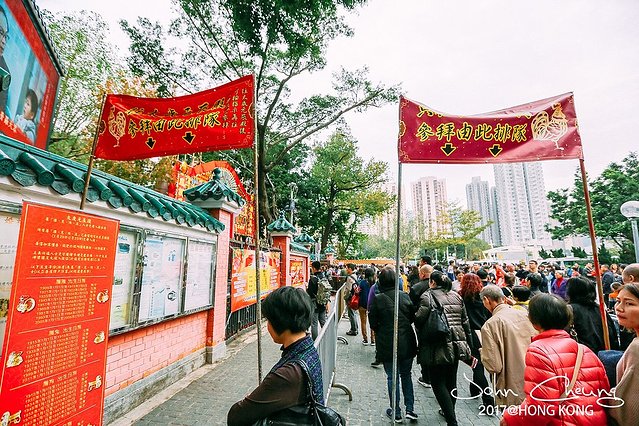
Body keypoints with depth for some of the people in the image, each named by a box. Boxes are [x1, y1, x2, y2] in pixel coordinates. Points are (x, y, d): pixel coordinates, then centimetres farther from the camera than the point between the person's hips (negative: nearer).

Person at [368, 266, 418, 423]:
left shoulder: (377, 299, -15)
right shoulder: (405, 296, -5)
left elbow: (373, 323, -9)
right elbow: (412, 318, 5)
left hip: (387, 344, -3)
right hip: (407, 343, 3)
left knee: (392, 377, 11)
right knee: (406, 375, 21)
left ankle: (396, 413, 22)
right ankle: (410, 409, 24)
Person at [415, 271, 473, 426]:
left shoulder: (428, 296, -10)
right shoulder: (456, 296, 9)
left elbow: (419, 319, -20)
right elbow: (465, 322, 11)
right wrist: (468, 347, 18)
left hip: (439, 347, -7)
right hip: (457, 346, 7)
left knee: (438, 383, 5)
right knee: (451, 381, 22)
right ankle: (449, 411, 39)